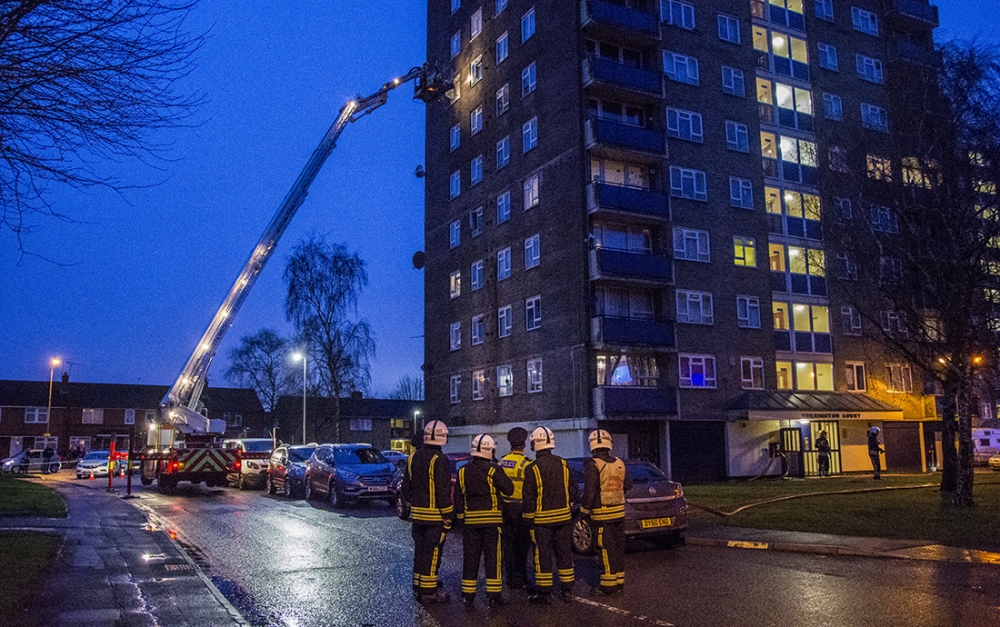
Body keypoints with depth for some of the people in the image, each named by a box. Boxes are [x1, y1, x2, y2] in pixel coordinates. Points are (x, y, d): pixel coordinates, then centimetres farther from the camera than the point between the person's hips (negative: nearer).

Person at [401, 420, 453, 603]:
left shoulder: (413, 457, 8)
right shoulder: (439, 460, -16)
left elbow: (405, 487, 14)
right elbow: (443, 492, -18)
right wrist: (447, 516, -13)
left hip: (417, 514, 7)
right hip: (435, 516, -7)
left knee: (420, 551, 16)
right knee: (432, 554, -1)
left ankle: (418, 587, 24)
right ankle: (428, 592, 3)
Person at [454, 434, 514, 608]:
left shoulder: (463, 471, 4)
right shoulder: (493, 470, -10)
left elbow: (458, 497, 7)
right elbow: (508, 489, -10)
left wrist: (460, 517, 14)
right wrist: (501, 475, 5)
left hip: (470, 520, 4)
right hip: (492, 520, -3)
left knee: (470, 558, 10)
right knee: (493, 558, 3)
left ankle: (468, 595, 13)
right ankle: (494, 596, 6)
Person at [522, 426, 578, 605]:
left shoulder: (532, 469, -12)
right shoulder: (563, 464, 0)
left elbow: (528, 498, -10)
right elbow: (573, 490, 5)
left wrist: (529, 519, -2)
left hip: (542, 519, -4)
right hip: (563, 517, 4)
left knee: (543, 556, 3)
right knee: (564, 553, 13)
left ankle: (544, 593, 8)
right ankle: (567, 590, 20)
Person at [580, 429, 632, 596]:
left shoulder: (593, 465, -14)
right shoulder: (619, 464, 5)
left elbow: (589, 492, -16)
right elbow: (628, 485, 13)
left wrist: (584, 511, -7)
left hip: (602, 514, -6)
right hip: (619, 512, 6)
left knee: (606, 549, -2)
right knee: (618, 548, 13)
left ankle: (608, 585, 2)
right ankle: (619, 581, 21)